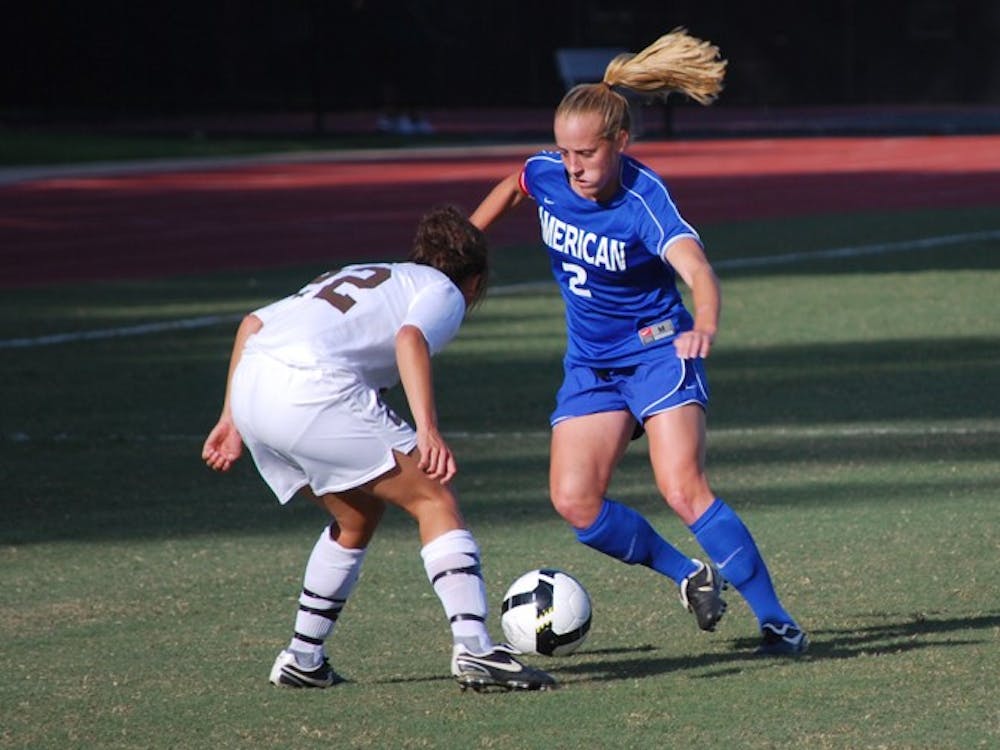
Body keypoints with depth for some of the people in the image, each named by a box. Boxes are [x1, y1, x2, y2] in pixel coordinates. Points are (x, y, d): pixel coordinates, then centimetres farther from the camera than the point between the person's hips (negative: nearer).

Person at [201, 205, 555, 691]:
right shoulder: (444, 291, 14)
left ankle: (302, 659, 25)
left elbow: (252, 324, 28)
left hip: (249, 388, 8)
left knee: (358, 516, 25)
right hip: (313, 388, -7)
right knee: (434, 500, 2)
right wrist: (427, 430, -21)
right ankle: (474, 649, -10)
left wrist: (232, 419, 29)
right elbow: (411, 337, -11)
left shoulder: (360, 276, 35)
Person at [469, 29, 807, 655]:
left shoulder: (645, 204, -26)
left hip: (658, 352, -6)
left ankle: (777, 621, -12)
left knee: (683, 490, -21)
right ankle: (691, 577, 11)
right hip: (589, 364, 6)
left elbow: (696, 268, -45)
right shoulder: (548, 175, -9)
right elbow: (511, 188, 18)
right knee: (575, 503, -10)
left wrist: (705, 324, -65)